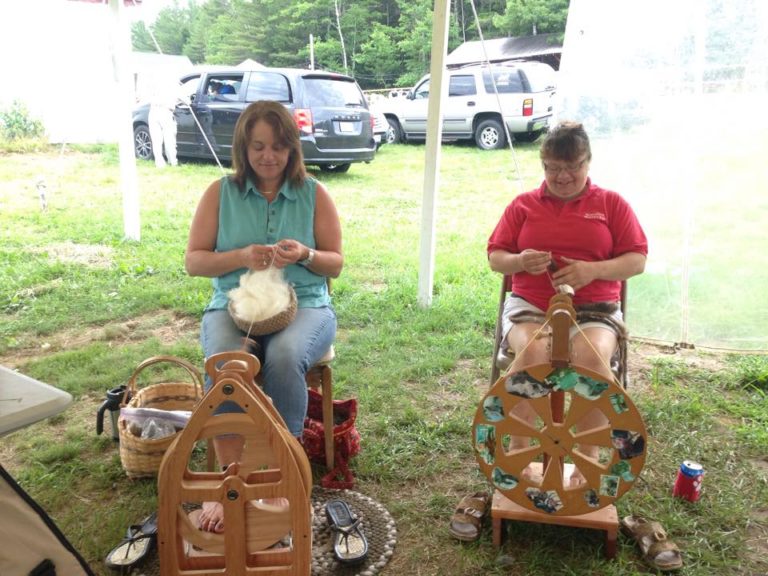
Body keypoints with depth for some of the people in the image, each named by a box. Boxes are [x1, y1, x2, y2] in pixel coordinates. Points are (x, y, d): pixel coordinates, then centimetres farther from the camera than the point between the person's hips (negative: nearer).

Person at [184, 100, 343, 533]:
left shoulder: (315, 194, 6)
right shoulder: (220, 193, 7)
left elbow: (336, 264, 6)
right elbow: (194, 261, 4)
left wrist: (305, 256, -16)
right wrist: (241, 257, -14)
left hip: (305, 305, 0)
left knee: (285, 356, -35)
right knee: (226, 362, -34)